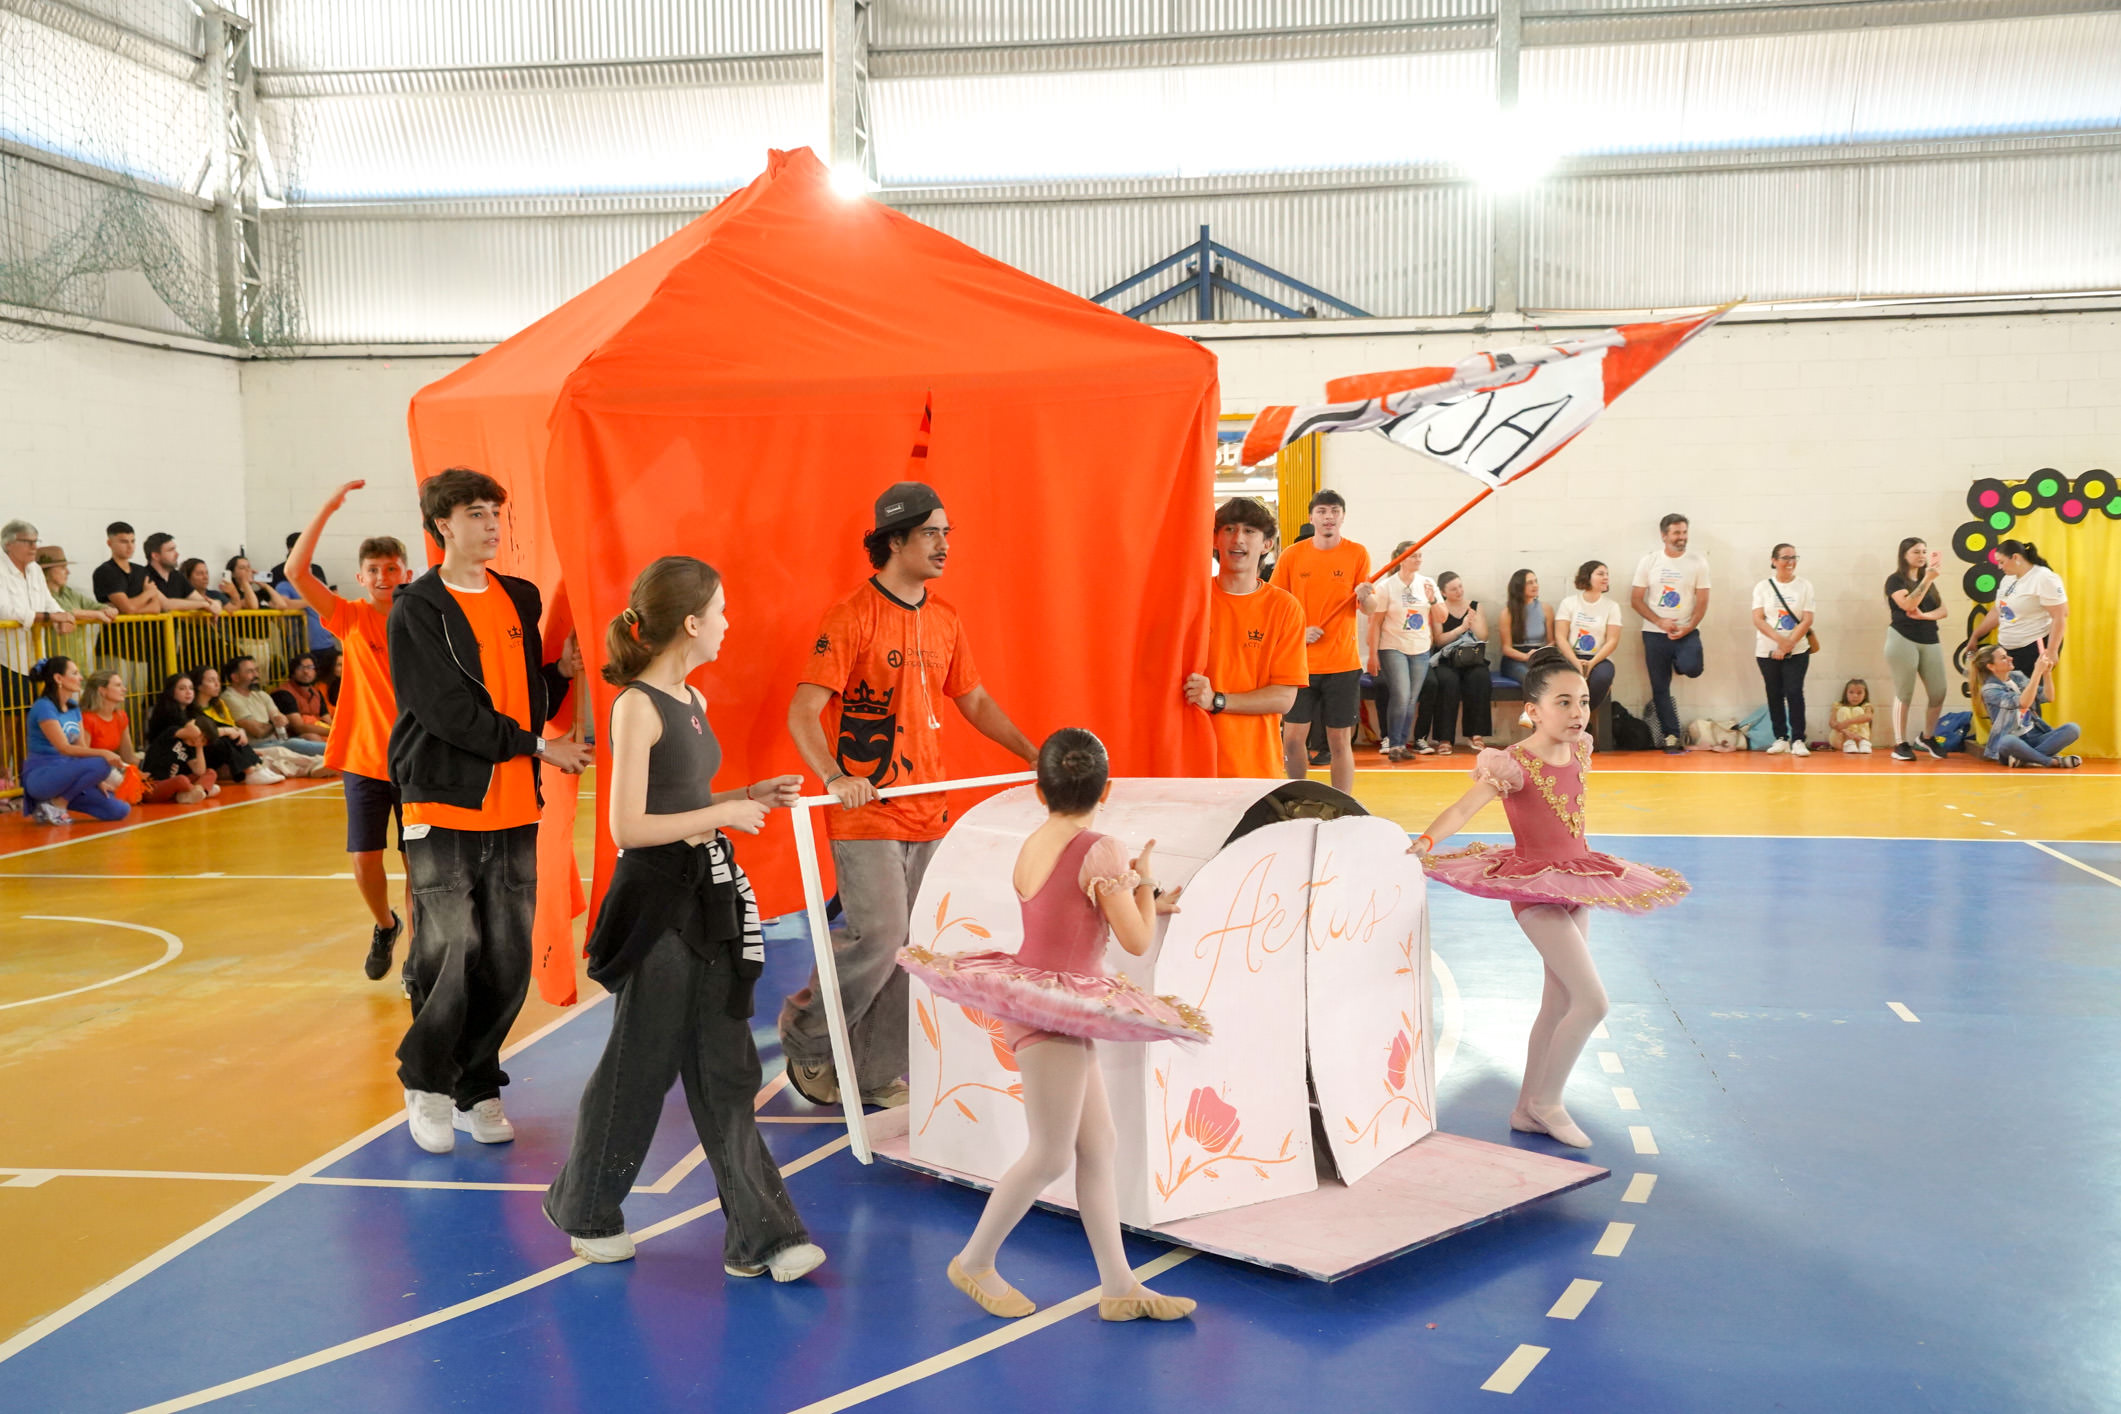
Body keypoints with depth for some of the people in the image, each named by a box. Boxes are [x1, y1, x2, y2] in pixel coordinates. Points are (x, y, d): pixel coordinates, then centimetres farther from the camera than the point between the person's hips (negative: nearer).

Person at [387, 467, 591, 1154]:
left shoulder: (522, 599, 14)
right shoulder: (416, 610, -3)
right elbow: (446, 711, -12)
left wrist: (571, 669, 4)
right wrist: (537, 746, -10)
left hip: (514, 806, 5)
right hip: (444, 806, -5)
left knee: (507, 960, 5)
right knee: (448, 955, -8)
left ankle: (478, 1087, 21)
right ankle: (426, 1085, 13)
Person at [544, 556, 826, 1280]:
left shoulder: (691, 701, 11)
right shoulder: (637, 706, -15)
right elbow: (629, 827, -20)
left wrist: (752, 795, 8)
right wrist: (723, 814, -15)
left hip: (708, 896, 8)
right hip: (657, 901, -8)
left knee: (725, 1067, 8)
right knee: (641, 1063, 6)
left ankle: (760, 1234, 12)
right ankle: (585, 1212, 28)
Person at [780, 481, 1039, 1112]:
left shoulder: (943, 619, 12)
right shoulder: (852, 616, -10)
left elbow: (974, 701, 22)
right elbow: (803, 712, -15)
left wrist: (1036, 755, 13)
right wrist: (834, 776, -30)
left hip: (928, 811, 7)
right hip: (865, 814, -7)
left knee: (907, 948, 8)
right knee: (880, 939, -11)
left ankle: (881, 1077, 20)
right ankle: (805, 1036, 14)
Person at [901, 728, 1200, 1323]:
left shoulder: (1031, 847, 9)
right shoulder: (1101, 851, -15)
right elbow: (1137, 941, -12)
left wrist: (1143, 903, 25)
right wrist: (1144, 880, 4)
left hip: (1034, 1000, 9)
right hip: (1053, 1014, -9)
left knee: (1098, 1145, 11)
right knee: (1051, 1156, 2)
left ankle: (1118, 1285, 14)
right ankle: (975, 1261, 17)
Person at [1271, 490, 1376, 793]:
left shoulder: (1357, 554, 0)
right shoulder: (1292, 555, 1)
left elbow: (1370, 609, -1)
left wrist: (1366, 596, -24)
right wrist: (1298, 631, -10)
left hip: (1342, 663, -1)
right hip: (1300, 662, 1)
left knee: (1340, 741, 2)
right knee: (1292, 737, 1)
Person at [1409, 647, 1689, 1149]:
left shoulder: (1579, 752, 2)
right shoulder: (1516, 764, -20)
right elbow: (1464, 807, -31)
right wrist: (1426, 841, -47)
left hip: (1575, 886, 8)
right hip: (1535, 890, -8)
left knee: (1560, 1004, 13)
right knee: (1592, 1001, -13)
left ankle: (1527, 1109, 25)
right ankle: (1547, 1100, 5)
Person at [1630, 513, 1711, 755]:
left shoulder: (1697, 561, 0)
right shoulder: (1649, 561, 1)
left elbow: (1702, 601, -1)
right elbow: (1636, 599, 0)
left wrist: (1687, 628, -15)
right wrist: (1660, 622, -13)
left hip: (1687, 631, -1)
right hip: (1654, 633, 1)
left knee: (1691, 669, -25)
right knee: (1660, 688, 1)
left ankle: (1678, 662, 13)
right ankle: (1671, 736, 11)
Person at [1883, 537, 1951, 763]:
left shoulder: (1929, 582, 17)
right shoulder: (1895, 580, -1)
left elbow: (1942, 610, 7)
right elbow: (1909, 604, -17)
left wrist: (1924, 615, -13)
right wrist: (1927, 579, -22)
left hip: (1930, 642, 5)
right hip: (1903, 640, -5)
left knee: (1938, 693, 0)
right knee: (1904, 693, -5)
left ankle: (1927, 737, 21)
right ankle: (1901, 744, 2)